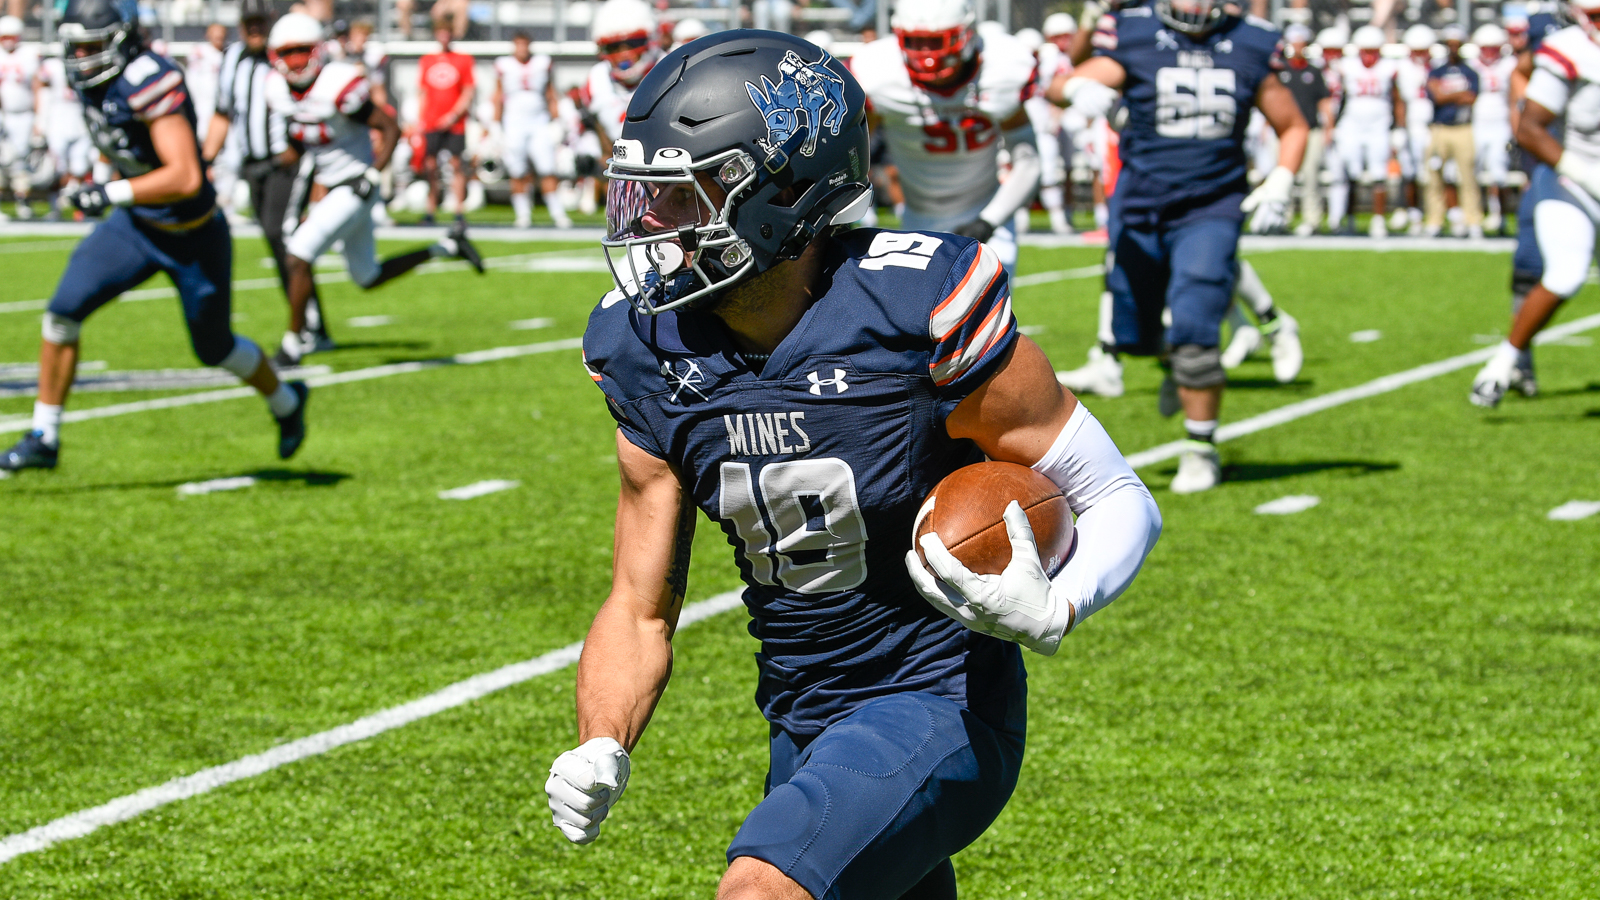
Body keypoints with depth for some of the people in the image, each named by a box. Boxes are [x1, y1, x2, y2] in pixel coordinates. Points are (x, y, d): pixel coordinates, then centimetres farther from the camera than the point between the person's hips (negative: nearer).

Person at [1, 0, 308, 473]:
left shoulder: (149, 83, -30)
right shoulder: (92, 83, -4)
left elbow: (186, 178, -35)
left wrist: (111, 193, -35)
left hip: (192, 239, -7)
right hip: (135, 226, 7)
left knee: (215, 349, 12)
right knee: (63, 312, -8)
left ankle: (287, 403, 42)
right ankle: (44, 438, 3)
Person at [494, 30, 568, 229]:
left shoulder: (543, 63, 6)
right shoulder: (504, 66, 4)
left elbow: (551, 94, 12)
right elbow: (498, 97, 10)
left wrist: (555, 121, 6)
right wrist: (496, 125, 8)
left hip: (539, 122, 0)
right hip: (514, 122, 0)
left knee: (547, 170, -8)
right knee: (518, 173, 0)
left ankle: (558, 212, -4)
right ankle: (523, 214, 9)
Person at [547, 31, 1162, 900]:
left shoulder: (919, 310, -21)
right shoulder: (656, 356, -4)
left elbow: (1119, 500, -13)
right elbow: (641, 607, 2)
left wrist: (1050, 613, -33)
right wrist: (599, 750, -16)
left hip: (940, 706, -7)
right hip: (801, 726, 7)